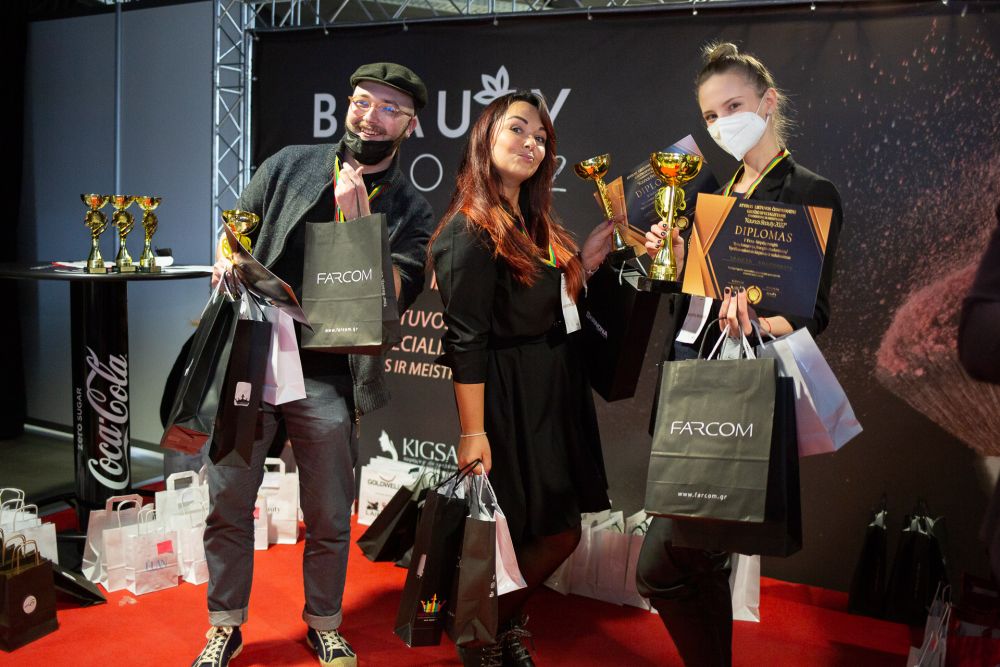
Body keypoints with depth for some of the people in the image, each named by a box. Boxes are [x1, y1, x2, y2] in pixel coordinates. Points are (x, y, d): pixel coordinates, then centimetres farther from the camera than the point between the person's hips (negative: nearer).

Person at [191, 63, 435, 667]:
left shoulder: (412, 213, 3)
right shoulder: (290, 166, 8)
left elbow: (390, 297, -8)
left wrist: (354, 215, -14)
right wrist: (228, 260, -6)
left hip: (328, 379, -1)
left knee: (330, 519, 6)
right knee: (227, 503, 7)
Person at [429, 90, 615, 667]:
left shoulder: (535, 225, 11)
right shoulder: (470, 230, -16)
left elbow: (551, 308, 12)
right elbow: (465, 342, -19)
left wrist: (587, 261, 3)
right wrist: (472, 433, -21)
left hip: (552, 394, 9)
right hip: (507, 400, -8)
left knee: (561, 531, 15)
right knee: (522, 535, 5)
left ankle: (507, 621, 39)